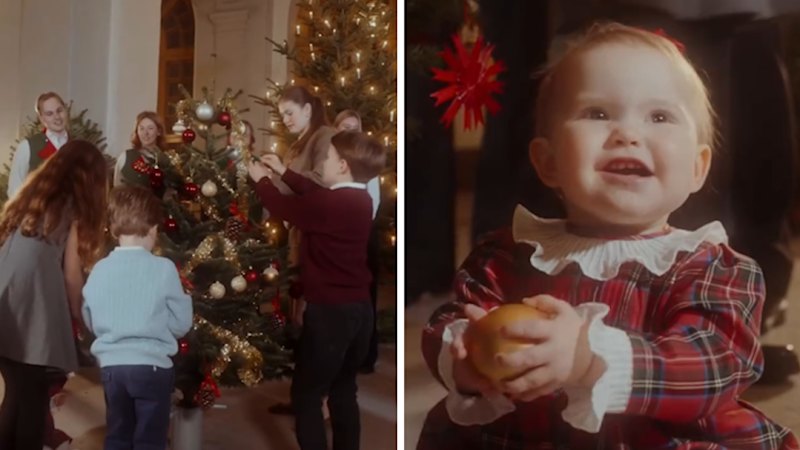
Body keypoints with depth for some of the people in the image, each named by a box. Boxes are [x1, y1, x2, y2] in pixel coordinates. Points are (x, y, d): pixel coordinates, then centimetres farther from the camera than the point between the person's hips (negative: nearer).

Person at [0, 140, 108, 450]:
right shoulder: (72, 204, 5)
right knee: (31, 397, 1)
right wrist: (77, 313, 17)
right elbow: (71, 272, 3)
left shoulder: (32, 193, 22)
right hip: (31, 310, -6)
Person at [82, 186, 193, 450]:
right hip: (152, 367, -4)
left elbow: (90, 322, 11)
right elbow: (181, 323, -5)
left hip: (111, 366, 4)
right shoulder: (163, 268, -12)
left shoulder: (99, 270, -1)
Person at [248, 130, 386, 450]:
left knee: (306, 395, 5)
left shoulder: (331, 204, -21)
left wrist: (261, 179, 11)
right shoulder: (360, 199, 5)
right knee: (343, 390, 20)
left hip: (330, 312, -9)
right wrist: (283, 172, 23)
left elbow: (283, 208, -7)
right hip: (359, 309, 9)